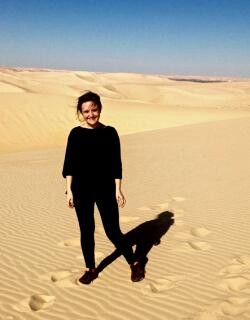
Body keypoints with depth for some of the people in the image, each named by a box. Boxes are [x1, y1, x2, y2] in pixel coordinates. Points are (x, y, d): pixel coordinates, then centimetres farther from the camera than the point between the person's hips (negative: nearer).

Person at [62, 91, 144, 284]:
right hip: (82, 191, 1)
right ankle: (91, 269, 29)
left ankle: (134, 263, 25)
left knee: (113, 231, 4)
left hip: (106, 190, -1)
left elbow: (116, 163, -1)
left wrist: (118, 190, -4)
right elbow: (69, 164, 1)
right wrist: (69, 190, -2)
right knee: (86, 231, 11)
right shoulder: (76, 134, -2)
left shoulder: (110, 132, -3)